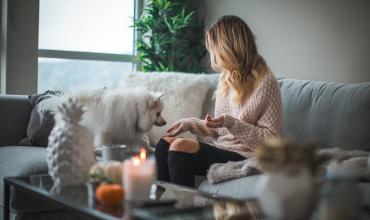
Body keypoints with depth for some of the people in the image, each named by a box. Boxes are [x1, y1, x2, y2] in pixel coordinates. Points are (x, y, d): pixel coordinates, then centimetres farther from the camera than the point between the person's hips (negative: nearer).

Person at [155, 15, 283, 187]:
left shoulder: (265, 82, -11)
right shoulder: (227, 78, 13)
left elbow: (272, 138, -13)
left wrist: (231, 123, -21)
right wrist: (190, 124, 8)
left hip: (244, 157, -8)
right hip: (221, 149, 8)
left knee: (180, 147, -24)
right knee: (165, 142, -11)